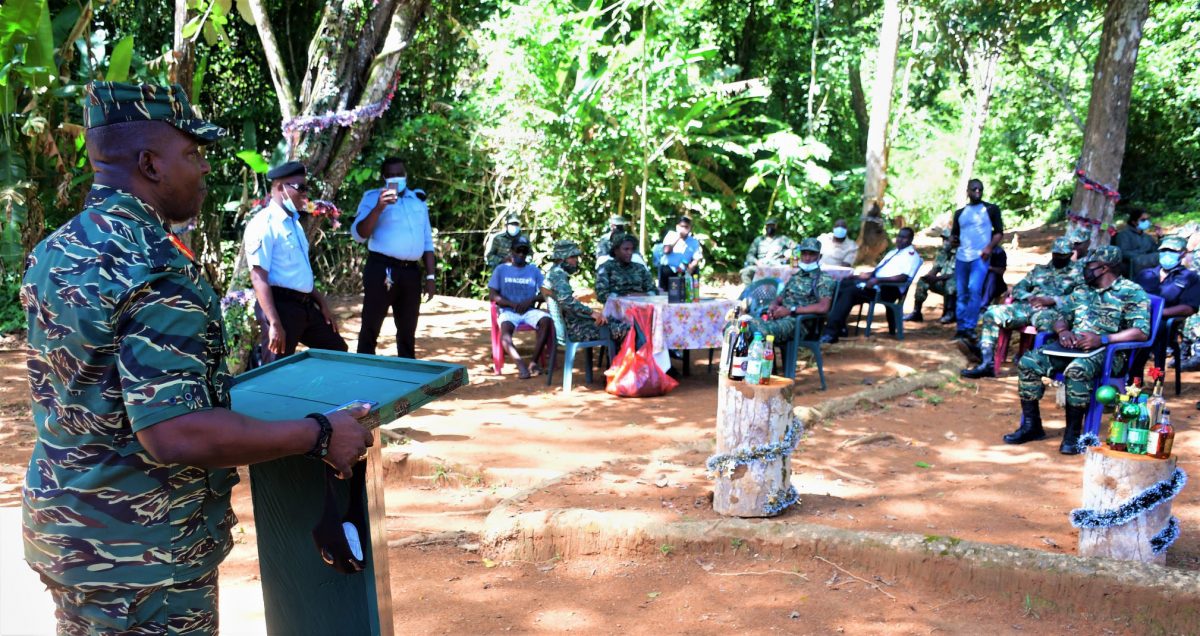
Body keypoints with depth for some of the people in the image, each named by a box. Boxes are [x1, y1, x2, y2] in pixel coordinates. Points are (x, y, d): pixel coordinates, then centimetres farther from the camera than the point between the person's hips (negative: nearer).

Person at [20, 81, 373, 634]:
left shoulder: (53, 251, 4)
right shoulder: (157, 270, -25)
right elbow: (175, 436, -31)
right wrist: (319, 435, -24)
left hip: (61, 524, 9)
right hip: (140, 553, -9)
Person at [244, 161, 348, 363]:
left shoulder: (294, 222, 16)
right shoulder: (264, 224, -13)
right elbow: (258, 277, -19)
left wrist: (323, 304, 22)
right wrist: (275, 323, -25)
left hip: (306, 306, 9)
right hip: (281, 306, -9)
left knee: (336, 349, 16)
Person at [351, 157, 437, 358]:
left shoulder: (418, 199, 16)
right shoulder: (373, 197, 2)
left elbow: (427, 241, 17)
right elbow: (359, 235, -10)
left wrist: (430, 276, 11)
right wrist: (378, 208, -22)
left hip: (412, 272, 5)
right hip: (382, 270, -4)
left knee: (408, 331, 12)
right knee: (371, 328, -3)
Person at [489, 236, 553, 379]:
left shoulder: (534, 270, 13)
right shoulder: (501, 269, 9)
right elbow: (493, 296, 2)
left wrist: (531, 300, -13)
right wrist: (513, 304, -12)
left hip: (529, 310, 2)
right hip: (509, 311, -2)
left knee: (547, 320, -30)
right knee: (505, 327, -36)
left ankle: (534, 362, -29)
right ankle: (521, 364, -47)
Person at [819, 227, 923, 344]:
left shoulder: (911, 255, -2)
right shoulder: (893, 252, 27)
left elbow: (903, 277, -18)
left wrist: (878, 280, -28)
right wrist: (858, 276, 11)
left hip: (888, 288, -9)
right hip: (874, 281, 9)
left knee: (850, 292, -27)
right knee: (842, 284, -6)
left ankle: (831, 333, -32)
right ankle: (837, 325, -10)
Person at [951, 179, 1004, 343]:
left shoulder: (991, 209, 5)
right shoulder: (959, 212, 16)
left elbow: (999, 232, 2)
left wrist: (990, 247, -14)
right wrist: (952, 239, -5)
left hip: (980, 257, -4)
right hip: (961, 257, 4)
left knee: (974, 290, -17)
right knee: (962, 294, 6)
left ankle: (969, 327, -15)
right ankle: (961, 328, 11)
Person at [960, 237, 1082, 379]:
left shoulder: (1076, 274, 16)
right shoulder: (1039, 270, 29)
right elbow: (1017, 288, 20)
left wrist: (1051, 300, -13)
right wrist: (1029, 297, -3)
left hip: (1052, 310, -4)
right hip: (1026, 306, 4)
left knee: (1044, 320, -43)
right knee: (992, 313, -22)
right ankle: (986, 362, -34)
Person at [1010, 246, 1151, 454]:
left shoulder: (1132, 292, 0)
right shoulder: (1081, 290, 21)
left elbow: (1142, 332, -11)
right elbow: (1061, 318, 22)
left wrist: (1102, 339, -23)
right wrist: (1063, 331, -4)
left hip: (1106, 351, -6)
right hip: (1072, 345, 6)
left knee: (1077, 370, -39)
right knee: (1028, 362, -17)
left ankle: (1073, 434, -26)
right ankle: (1031, 425, -8)